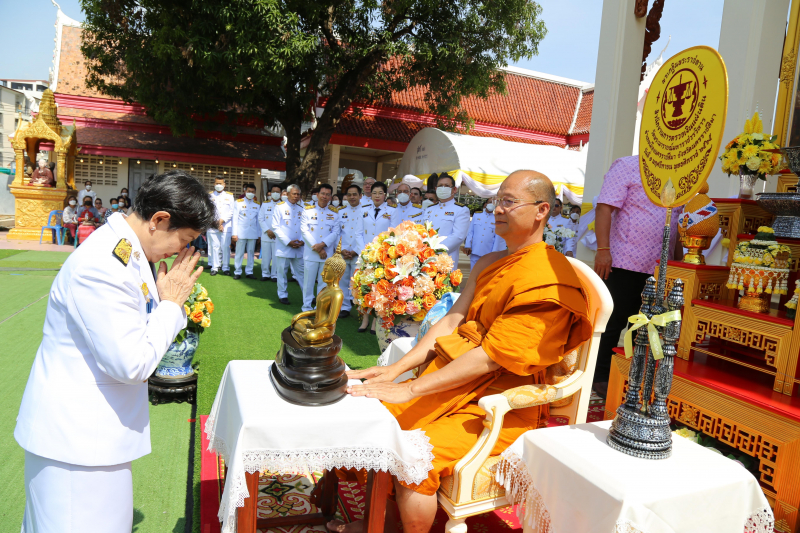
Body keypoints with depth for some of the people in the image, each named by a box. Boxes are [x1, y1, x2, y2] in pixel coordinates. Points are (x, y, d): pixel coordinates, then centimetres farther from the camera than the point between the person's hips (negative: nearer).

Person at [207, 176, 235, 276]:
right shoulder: (209, 196, 11)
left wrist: (222, 220, -7)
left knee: (226, 247, -4)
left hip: (226, 226, 0)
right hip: (213, 226, 0)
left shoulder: (229, 196, 12)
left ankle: (226, 268, 4)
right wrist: (216, 223, -6)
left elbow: (232, 211, 4)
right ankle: (215, 267, 7)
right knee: (214, 247, -1)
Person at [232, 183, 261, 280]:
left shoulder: (257, 204, 12)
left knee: (251, 253, 5)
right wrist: (234, 233, -5)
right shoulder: (238, 202, 5)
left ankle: (249, 272, 12)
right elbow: (235, 219, 1)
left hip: (253, 233, 2)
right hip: (241, 232, -2)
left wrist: (259, 234, 7)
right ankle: (237, 272, 7)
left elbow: (258, 220, 12)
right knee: (239, 253, 0)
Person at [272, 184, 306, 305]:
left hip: (299, 247, 3)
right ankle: (283, 295, 16)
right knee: (282, 271, 4)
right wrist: (288, 242, -12)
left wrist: (302, 241, -7)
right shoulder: (279, 207, -1)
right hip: (284, 247, -3)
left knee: (301, 271, 5)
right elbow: (276, 227, -5)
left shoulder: (301, 208, 10)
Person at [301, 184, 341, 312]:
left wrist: (322, 244, -14)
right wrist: (317, 248, -11)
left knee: (324, 282, 6)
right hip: (310, 252, -1)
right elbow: (304, 230, -4)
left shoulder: (334, 213, 8)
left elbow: (335, 232, 1)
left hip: (327, 253, 2)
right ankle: (307, 306, 15)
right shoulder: (308, 210, 3)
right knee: (308, 280, 2)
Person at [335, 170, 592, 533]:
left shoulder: (547, 280, -20)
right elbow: (452, 321, 5)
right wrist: (395, 370, -5)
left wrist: (410, 389, -22)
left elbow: (489, 357, -23)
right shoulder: (488, 265, 10)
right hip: (458, 379, 9)